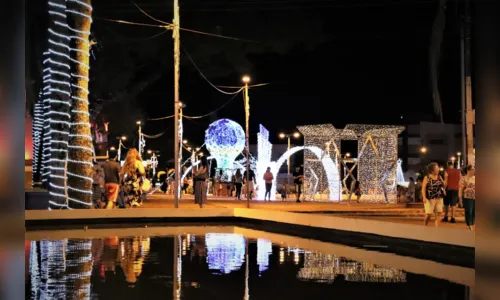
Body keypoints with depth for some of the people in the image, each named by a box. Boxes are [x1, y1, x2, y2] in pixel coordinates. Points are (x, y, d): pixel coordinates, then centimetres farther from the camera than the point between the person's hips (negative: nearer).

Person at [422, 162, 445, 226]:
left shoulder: (439, 177, 10)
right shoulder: (427, 178, -4)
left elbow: (443, 185, 11)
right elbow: (423, 188, -8)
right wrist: (424, 197, -19)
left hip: (439, 198, 4)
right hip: (430, 198, -4)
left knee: (438, 214, -1)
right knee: (428, 214, -4)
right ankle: (424, 226, 17)